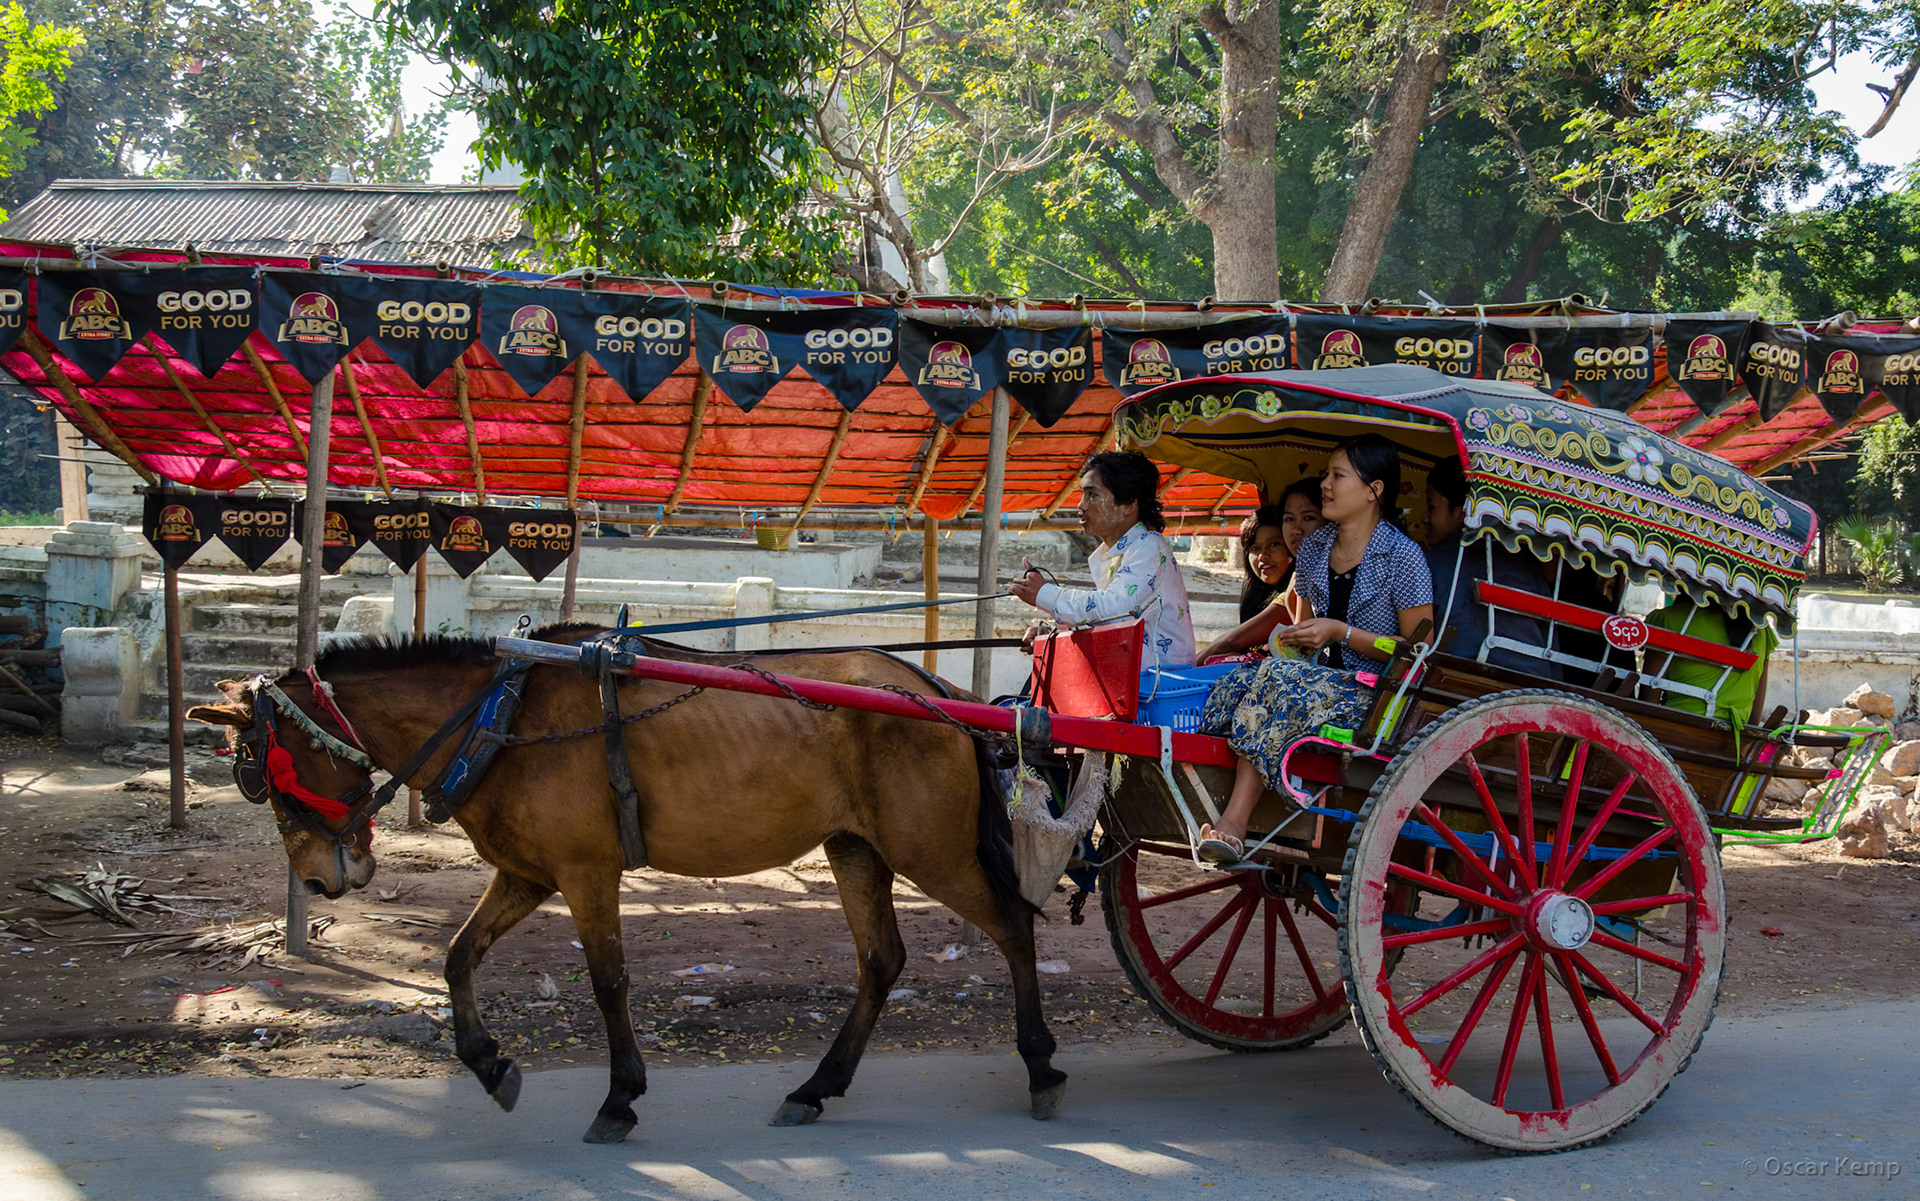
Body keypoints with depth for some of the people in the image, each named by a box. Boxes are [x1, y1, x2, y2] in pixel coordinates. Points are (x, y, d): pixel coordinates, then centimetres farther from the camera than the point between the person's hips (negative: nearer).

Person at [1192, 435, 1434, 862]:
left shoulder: (1402, 557, -7)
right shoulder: (1313, 547, 13)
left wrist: (1341, 632, -15)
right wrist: (1294, 638, 1)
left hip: (1377, 698, -6)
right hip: (1323, 679, 6)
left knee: (1278, 680, -32)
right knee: (1241, 681, -26)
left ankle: (1233, 822, -35)